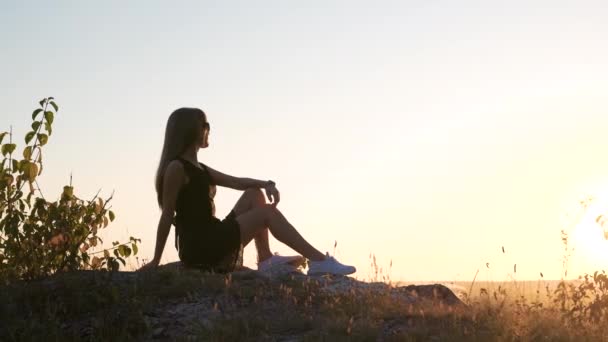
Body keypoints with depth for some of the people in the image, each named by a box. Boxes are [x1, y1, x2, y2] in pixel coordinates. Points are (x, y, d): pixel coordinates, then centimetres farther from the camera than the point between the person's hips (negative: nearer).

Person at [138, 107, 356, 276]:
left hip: (213, 240, 10)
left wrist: (266, 184, -1)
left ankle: (265, 259, 2)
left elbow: (236, 182, 19)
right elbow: (167, 216, -12)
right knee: (268, 212, -12)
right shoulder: (176, 168, -11)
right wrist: (156, 261, -11)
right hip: (199, 248, -10)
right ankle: (319, 261, -13)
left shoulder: (200, 169, 19)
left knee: (254, 194, 12)